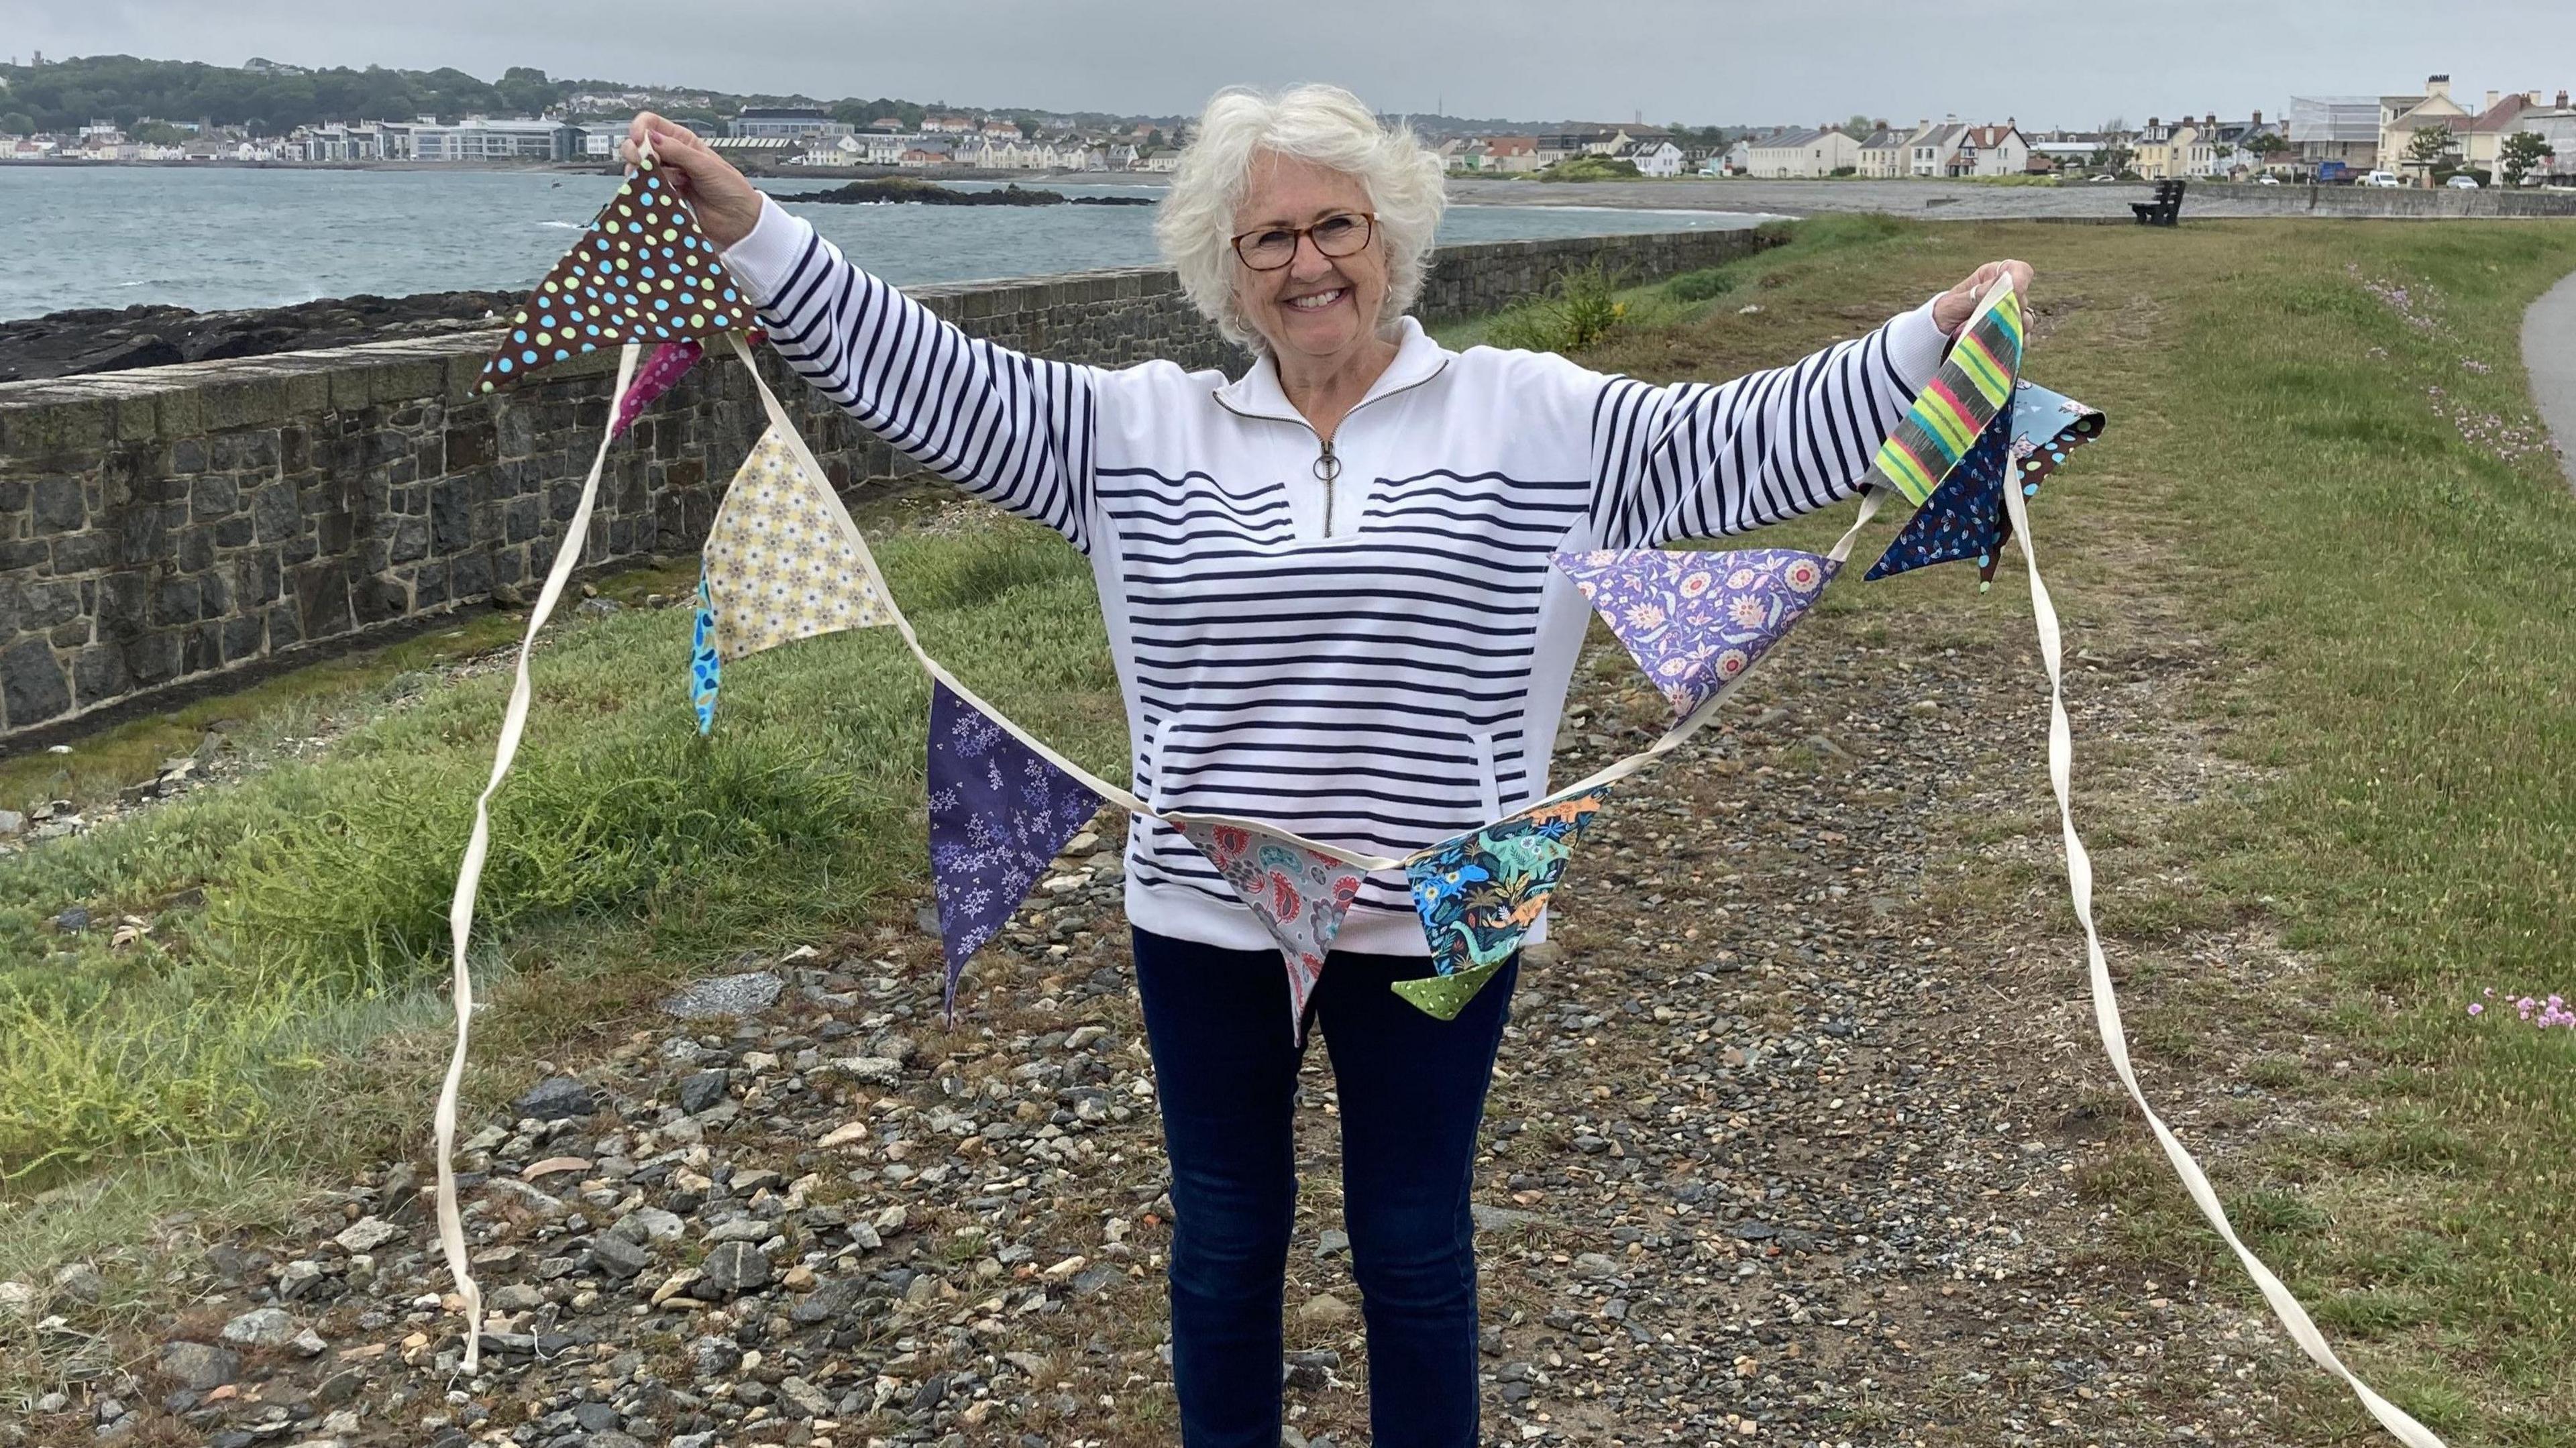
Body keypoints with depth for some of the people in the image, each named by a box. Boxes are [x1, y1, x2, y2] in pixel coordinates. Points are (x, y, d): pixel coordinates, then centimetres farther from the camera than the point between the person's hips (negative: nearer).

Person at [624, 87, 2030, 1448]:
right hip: (1208, 920, 2)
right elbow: (934, 381, -3)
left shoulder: (1526, 414, -2)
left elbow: (1743, 443, -7)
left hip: (1430, 926, -1)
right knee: (1223, 1241, 17)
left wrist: (1938, 337, -18)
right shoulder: (1144, 427, 1)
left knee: (1414, 1250, 14)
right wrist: (748, 229, -10)